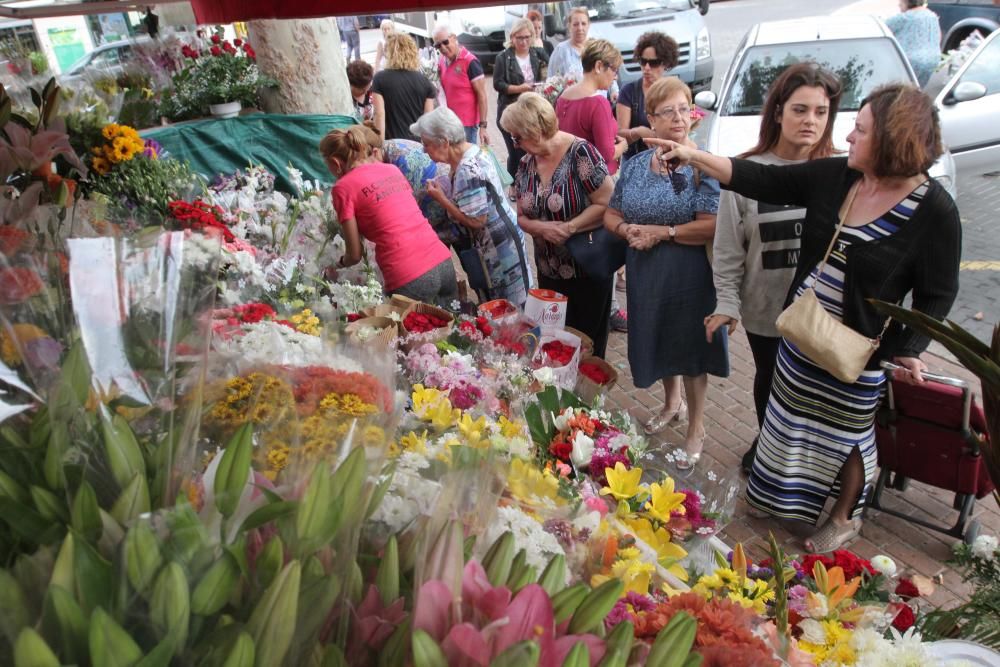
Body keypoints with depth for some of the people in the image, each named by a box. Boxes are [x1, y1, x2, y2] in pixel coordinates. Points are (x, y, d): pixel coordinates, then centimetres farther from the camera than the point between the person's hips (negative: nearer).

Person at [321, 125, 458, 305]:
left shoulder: (343, 187, 0)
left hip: (410, 280, -6)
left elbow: (355, 255, 3)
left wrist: (339, 263, 26)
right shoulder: (391, 169, 18)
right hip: (443, 262, 7)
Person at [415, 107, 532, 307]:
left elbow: (476, 221, -26)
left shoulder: (467, 171, -25)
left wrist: (441, 198, -17)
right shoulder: (473, 151, 5)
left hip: (500, 248, -10)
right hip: (498, 242, 10)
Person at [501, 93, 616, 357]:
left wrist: (568, 228, -24)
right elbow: (522, 217, 9)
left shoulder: (580, 153, -16)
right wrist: (542, 228, -12)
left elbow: (606, 204, -19)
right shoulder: (527, 163, 4)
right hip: (549, 271, 6)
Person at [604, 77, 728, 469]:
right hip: (645, 272, 5)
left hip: (689, 274, -5)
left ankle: (696, 430, 26)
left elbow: (713, 226, -20)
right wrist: (628, 230, -12)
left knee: (690, 348, 7)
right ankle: (673, 403, 47)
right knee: (660, 341, 21)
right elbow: (611, 215, 9)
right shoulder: (635, 165, 5)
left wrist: (661, 232, -20)